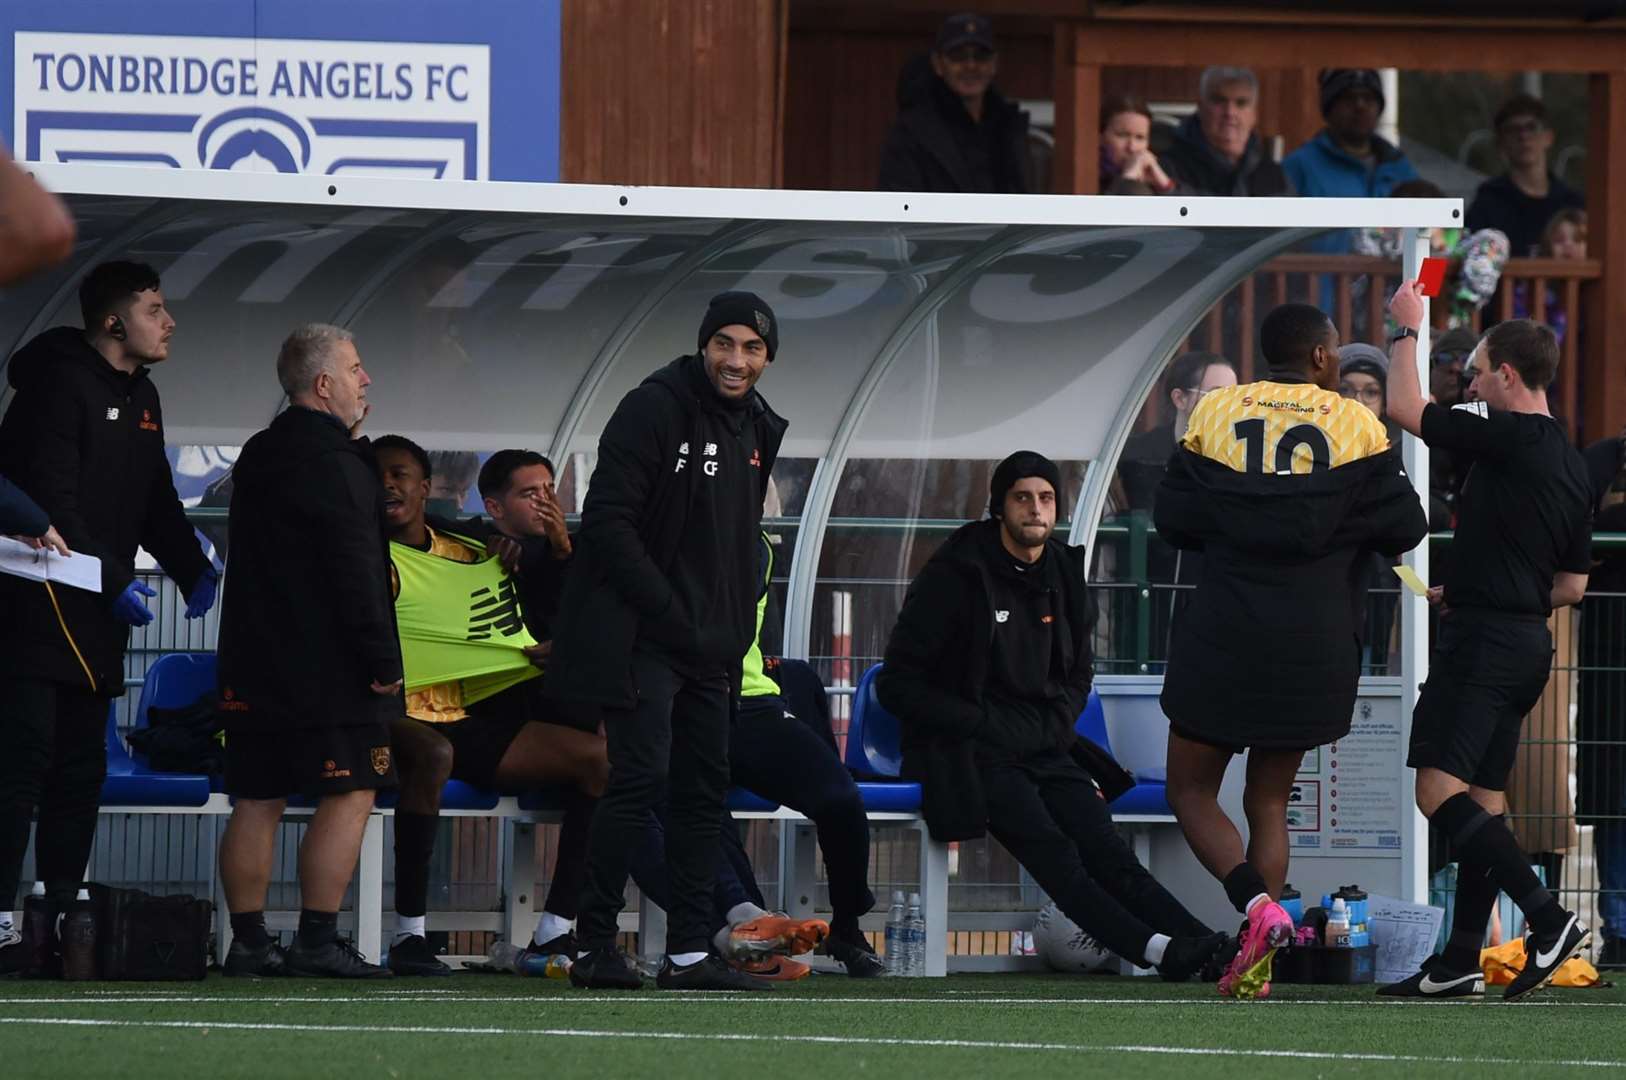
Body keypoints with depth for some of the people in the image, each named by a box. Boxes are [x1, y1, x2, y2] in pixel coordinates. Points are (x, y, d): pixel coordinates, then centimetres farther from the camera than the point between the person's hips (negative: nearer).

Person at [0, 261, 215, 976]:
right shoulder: (62, 384, -11)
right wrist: (115, 582, -19)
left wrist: (192, 569, 8)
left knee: (81, 768, 9)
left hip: (98, 617, 9)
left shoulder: (139, 399, 18)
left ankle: (63, 912, 12)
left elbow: (155, 502, 24)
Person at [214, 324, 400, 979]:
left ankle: (248, 940, 8)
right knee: (349, 796, -5)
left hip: (255, 656, 9)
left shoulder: (257, 458, 17)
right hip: (327, 666, -9)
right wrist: (383, 661, -15)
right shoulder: (330, 460, -13)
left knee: (257, 801, 8)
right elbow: (354, 573, -17)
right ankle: (317, 940, -10)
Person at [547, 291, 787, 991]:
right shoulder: (655, 409, -12)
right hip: (639, 636, -8)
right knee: (642, 775, -15)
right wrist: (670, 614, -18)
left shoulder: (756, 429, 13)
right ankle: (594, 947, -12)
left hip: (710, 645, 8)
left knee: (704, 787, 6)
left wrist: (737, 631, 12)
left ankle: (688, 953, 10)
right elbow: (608, 523, -16)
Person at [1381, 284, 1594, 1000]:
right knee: (1484, 797, 11)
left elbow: (1406, 409, -9)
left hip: (1483, 640, -10)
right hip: (1529, 642, 10)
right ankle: (1461, 962, 13)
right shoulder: (1570, 464, 14)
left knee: (1439, 788, -14)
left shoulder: (1509, 436, -13)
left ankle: (1549, 920, -23)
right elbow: (1573, 586, 19)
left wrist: (1407, 329, 6)